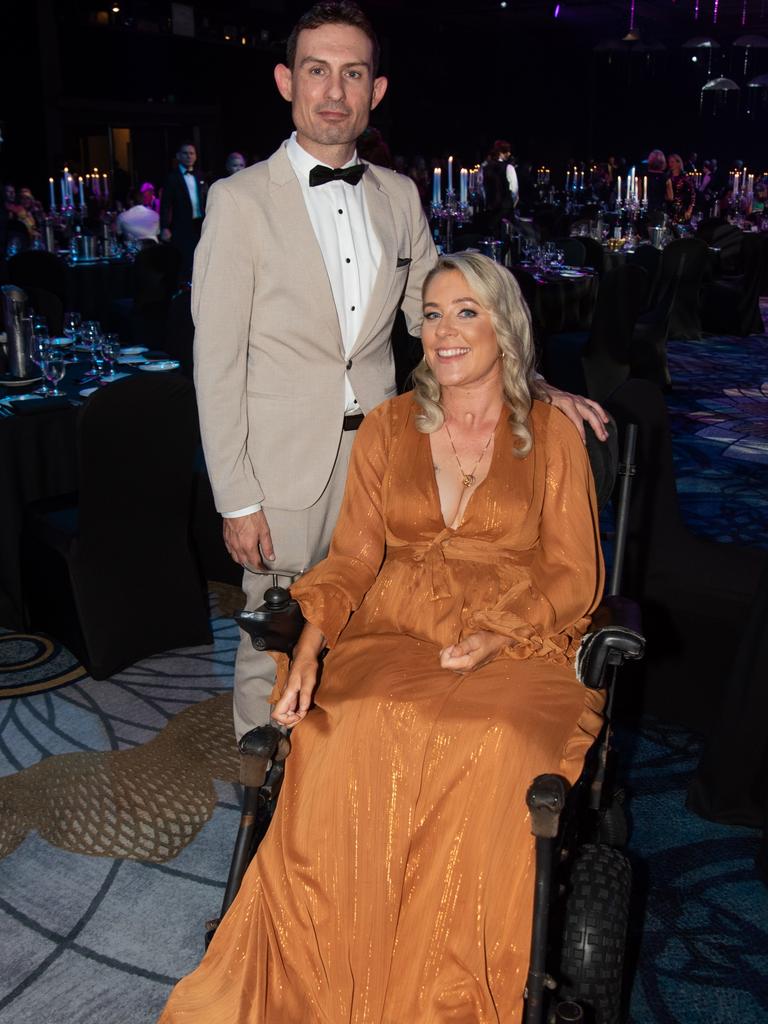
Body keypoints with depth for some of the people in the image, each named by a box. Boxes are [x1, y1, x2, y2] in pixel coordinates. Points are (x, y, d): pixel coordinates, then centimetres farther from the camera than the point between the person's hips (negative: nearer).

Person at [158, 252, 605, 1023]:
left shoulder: (553, 435, 10)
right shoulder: (387, 428, 16)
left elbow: (574, 576, 6)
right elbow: (352, 557, 9)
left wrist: (497, 637, -12)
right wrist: (309, 648, -8)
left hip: (515, 651, -1)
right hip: (391, 640, 2)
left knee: (489, 754, -34)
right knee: (356, 742, -32)